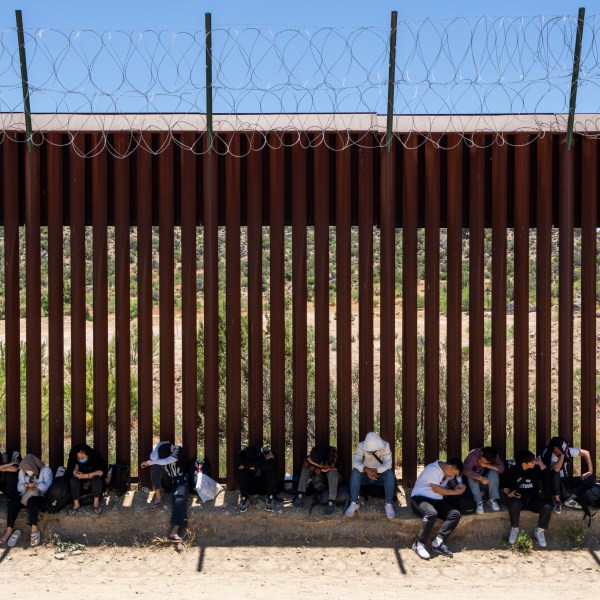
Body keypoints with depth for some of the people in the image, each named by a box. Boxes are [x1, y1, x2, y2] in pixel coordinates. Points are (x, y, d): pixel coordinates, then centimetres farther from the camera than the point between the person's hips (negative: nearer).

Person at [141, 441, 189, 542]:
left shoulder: (178, 450, -18)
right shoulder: (161, 449, -6)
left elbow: (166, 461, -29)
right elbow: (153, 458, -26)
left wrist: (148, 463, -18)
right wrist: (160, 445, -20)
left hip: (180, 482, -3)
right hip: (166, 483, 3)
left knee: (179, 500, -33)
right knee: (156, 466, -25)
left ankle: (174, 532, -45)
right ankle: (158, 497, -16)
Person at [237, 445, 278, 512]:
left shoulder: (266, 452, -21)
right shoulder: (243, 453, -19)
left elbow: (270, 464, -41)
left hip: (265, 486, 0)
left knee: (271, 469, -29)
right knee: (242, 470, -27)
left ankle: (270, 497, -15)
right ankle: (244, 497, -14)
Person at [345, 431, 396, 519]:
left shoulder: (385, 446, -16)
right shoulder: (361, 446, -15)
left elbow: (388, 464, -25)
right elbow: (355, 462, -28)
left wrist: (376, 470, -43)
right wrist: (366, 469, -47)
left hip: (380, 475, 0)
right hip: (365, 476, 0)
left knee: (390, 473, -32)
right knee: (355, 472, -30)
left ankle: (389, 504, -31)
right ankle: (354, 503, -28)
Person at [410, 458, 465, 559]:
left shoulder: (449, 471, 11)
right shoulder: (433, 469, -17)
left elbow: (452, 481, 28)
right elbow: (436, 489, -20)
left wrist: (458, 487, 4)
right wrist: (455, 492, -13)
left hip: (436, 501, 8)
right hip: (420, 498, -8)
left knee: (455, 514, -16)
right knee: (432, 513, -40)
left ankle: (438, 543, -24)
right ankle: (420, 544, -26)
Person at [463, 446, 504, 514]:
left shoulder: (494, 457, -12)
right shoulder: (472, 455, -24)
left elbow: (501, 468, -24)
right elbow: (466, 471, -37)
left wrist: (486, 465, -31)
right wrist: (480, 478, -47)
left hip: (487, 483, 2)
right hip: (473, 483, -2)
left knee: (493, 473, -26)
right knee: (471, 476, -33)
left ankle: (492, 500, -21)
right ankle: (478, 502, -33)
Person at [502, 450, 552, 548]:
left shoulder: (535, 469, 7)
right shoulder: (512, 471, 2)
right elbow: (505, 486, 9)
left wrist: (540, 463, -5)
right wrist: (508, 494, -11)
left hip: (533, 498, 2)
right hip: (518, 498, -2)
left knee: (547, 507, -28)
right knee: (514, 504, -39)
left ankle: (539, 531, -8)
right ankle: (514, 529, -14)